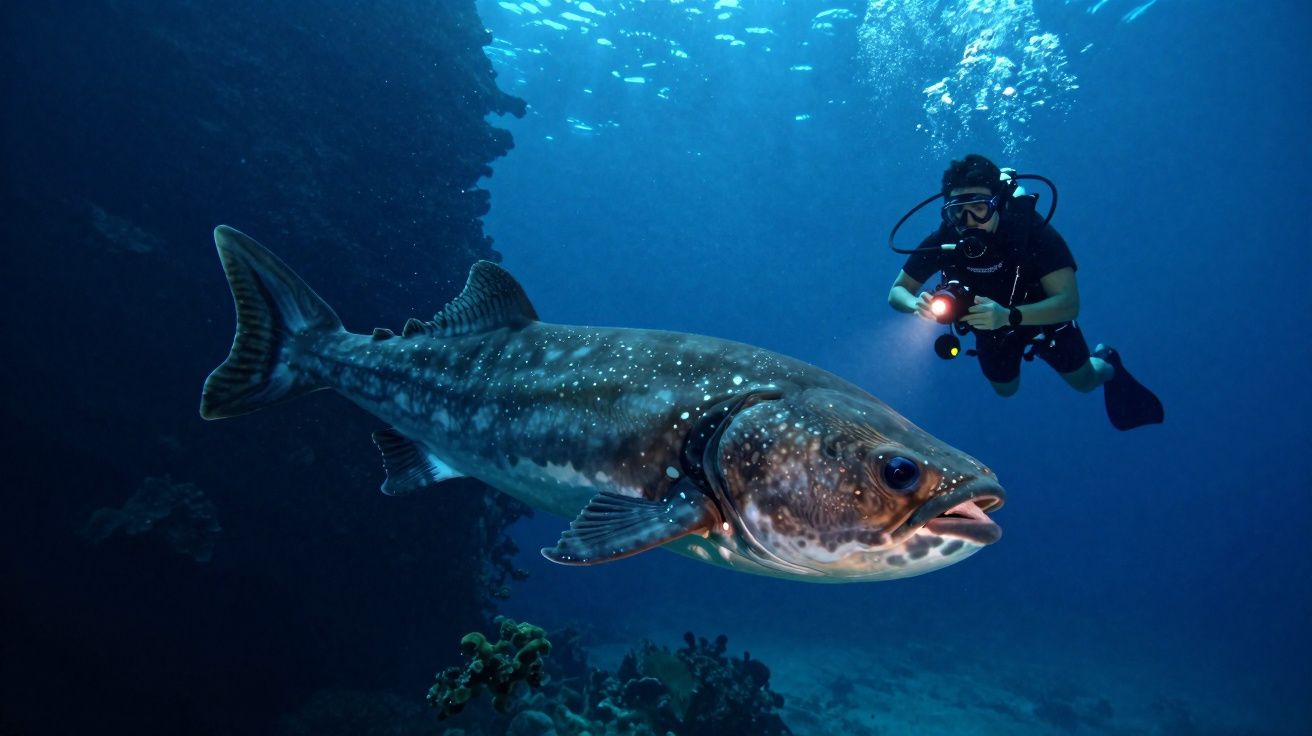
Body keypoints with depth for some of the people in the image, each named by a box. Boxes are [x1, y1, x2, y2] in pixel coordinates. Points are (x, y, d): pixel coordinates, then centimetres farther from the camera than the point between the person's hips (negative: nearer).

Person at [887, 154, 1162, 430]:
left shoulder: (1032, 229, -38)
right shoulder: (943, 240, -32)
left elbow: (1069, 303, -42)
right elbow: (897, 292, -23)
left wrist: (1008, 316, -59)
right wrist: (918, 304, -48)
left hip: (1044, 314, -2)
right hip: (990, 326, 2)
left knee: (1084, 381, 15)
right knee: (1006, 389, 25)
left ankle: (1106, 363, 51)